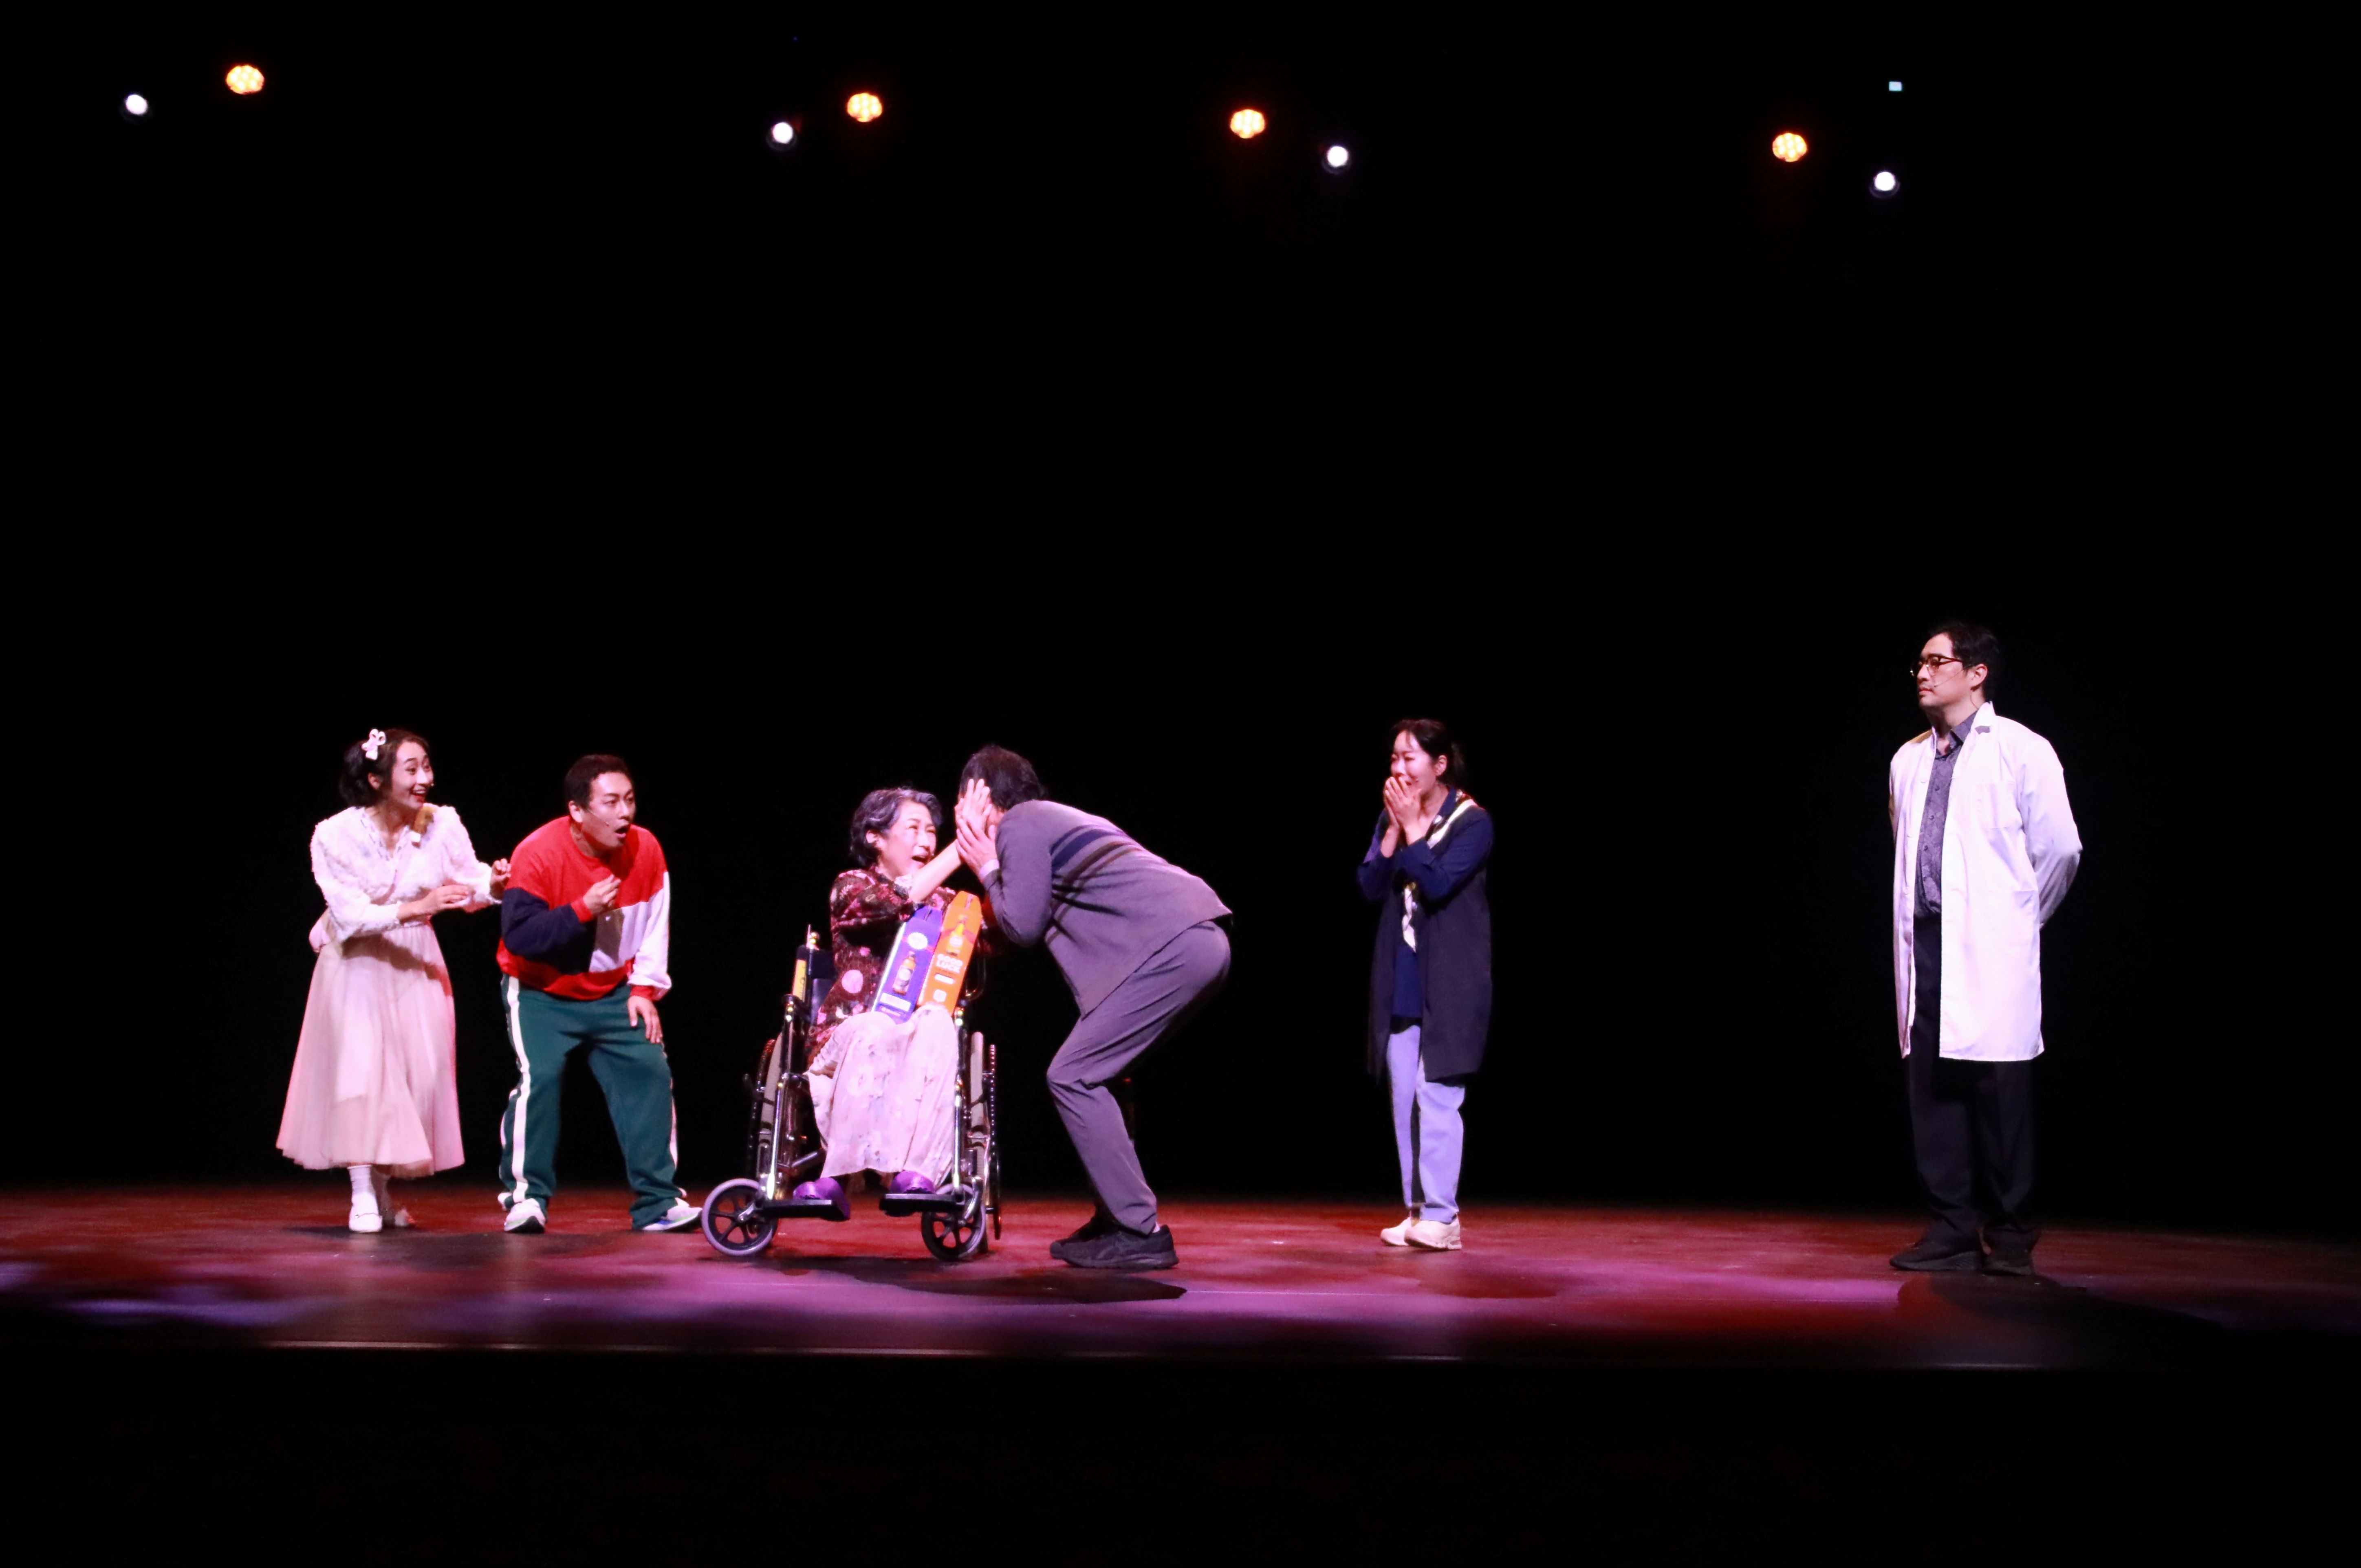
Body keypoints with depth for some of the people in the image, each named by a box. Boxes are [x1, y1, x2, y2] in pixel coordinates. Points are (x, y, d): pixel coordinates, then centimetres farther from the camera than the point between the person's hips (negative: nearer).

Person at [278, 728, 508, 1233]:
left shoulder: (442, 824, -11)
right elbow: (350, 914, -22)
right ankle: (362, 1196, -8)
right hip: (357, 964, -3)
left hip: (414, 963, 3)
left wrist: (492, 883, -28)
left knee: (418, 1071, 0)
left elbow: (471, 886, -4)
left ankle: (385, 1188, 16)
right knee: (360, 1066, -13)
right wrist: (415, 908, -34)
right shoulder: (337, 835, -18)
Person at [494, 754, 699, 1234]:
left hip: (613, 994, 4)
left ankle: (658, 1200, 3)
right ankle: (526, 1196, -6)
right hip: (541, 995, -4)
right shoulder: (539, 854, -22)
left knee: (650, 1072, -6)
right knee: (538, 1077, -21)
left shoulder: (646, 849, -9)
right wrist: (583, 909, -32)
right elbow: (518, 937, -27)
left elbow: (655, 926, 3)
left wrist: (645, 988, -4)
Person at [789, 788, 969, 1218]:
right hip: (850, 1033, -3)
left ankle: (914, 1173, -45)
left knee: (936, 1022, -34)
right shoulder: (850, 888, 4)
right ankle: (839, 1177, -40)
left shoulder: (943, 902, 18)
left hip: (919, 1037, 3)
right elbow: (897, 900, -18)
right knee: (876, 1035, -38)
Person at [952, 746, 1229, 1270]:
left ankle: (1141, 1232, -8)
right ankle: (1119, 1217, 19)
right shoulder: (1058, 819, 31)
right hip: (1203, 944, 10)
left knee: (1072, 1077, -5)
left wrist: (987, 870, 13)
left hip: (1170, 947, -10)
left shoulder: (1019, 826, 3)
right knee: (1095, 1074, 18)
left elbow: (1023, 927, 0)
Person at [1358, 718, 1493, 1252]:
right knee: (1404, 1098, 6)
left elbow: (1437, 884, -20)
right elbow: (1371, 887, 0)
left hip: (1449, 982, -6)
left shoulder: (1472, 822, -8)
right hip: (1400, 981, 6)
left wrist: (1413, 828, -15)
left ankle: (1440, 1214, -8)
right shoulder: (1392, 817, 8)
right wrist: (1394, 831, -10)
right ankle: (1416, 1208, 13)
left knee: (1437, 1095, -11)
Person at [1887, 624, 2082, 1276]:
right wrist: (1919, 916, 16)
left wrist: (2019, 917, 7)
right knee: (1931, 1086, 3)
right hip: (1925, 945, 5)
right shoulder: (1908, 760, 15)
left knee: (1998, 1087, -5)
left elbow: (2060, 848, 2)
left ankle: (2011, 1238, 3)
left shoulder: (2021, 751, -1)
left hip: (1992, 951, -5)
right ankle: (1952, 1231, 9)